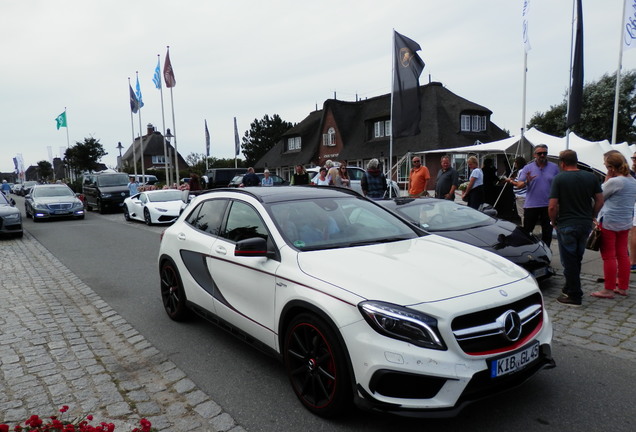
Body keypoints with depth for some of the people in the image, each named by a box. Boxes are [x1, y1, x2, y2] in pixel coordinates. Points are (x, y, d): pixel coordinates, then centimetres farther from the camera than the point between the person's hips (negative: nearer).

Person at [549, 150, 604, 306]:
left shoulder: (559, 179, -11)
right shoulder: (591, 177, 3)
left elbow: (552, 206, -15)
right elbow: (599, 200, 5)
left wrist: (553, 222, 0)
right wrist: (592, 217, 16)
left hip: (566, 225, -5)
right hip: (586, 224, 5)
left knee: (569, 261, 3)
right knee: (577, 259, 19)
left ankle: (574, 296, 8)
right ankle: (570, 289, 31)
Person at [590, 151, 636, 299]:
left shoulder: (614, 181, -18)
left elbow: (600, 197, -6)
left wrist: (607, 178, -5)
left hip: (609, 223, -8)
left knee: (608, 256, -1)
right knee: (622, 255, 14)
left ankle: (609, 290, 4)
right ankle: (623, 287, 22)